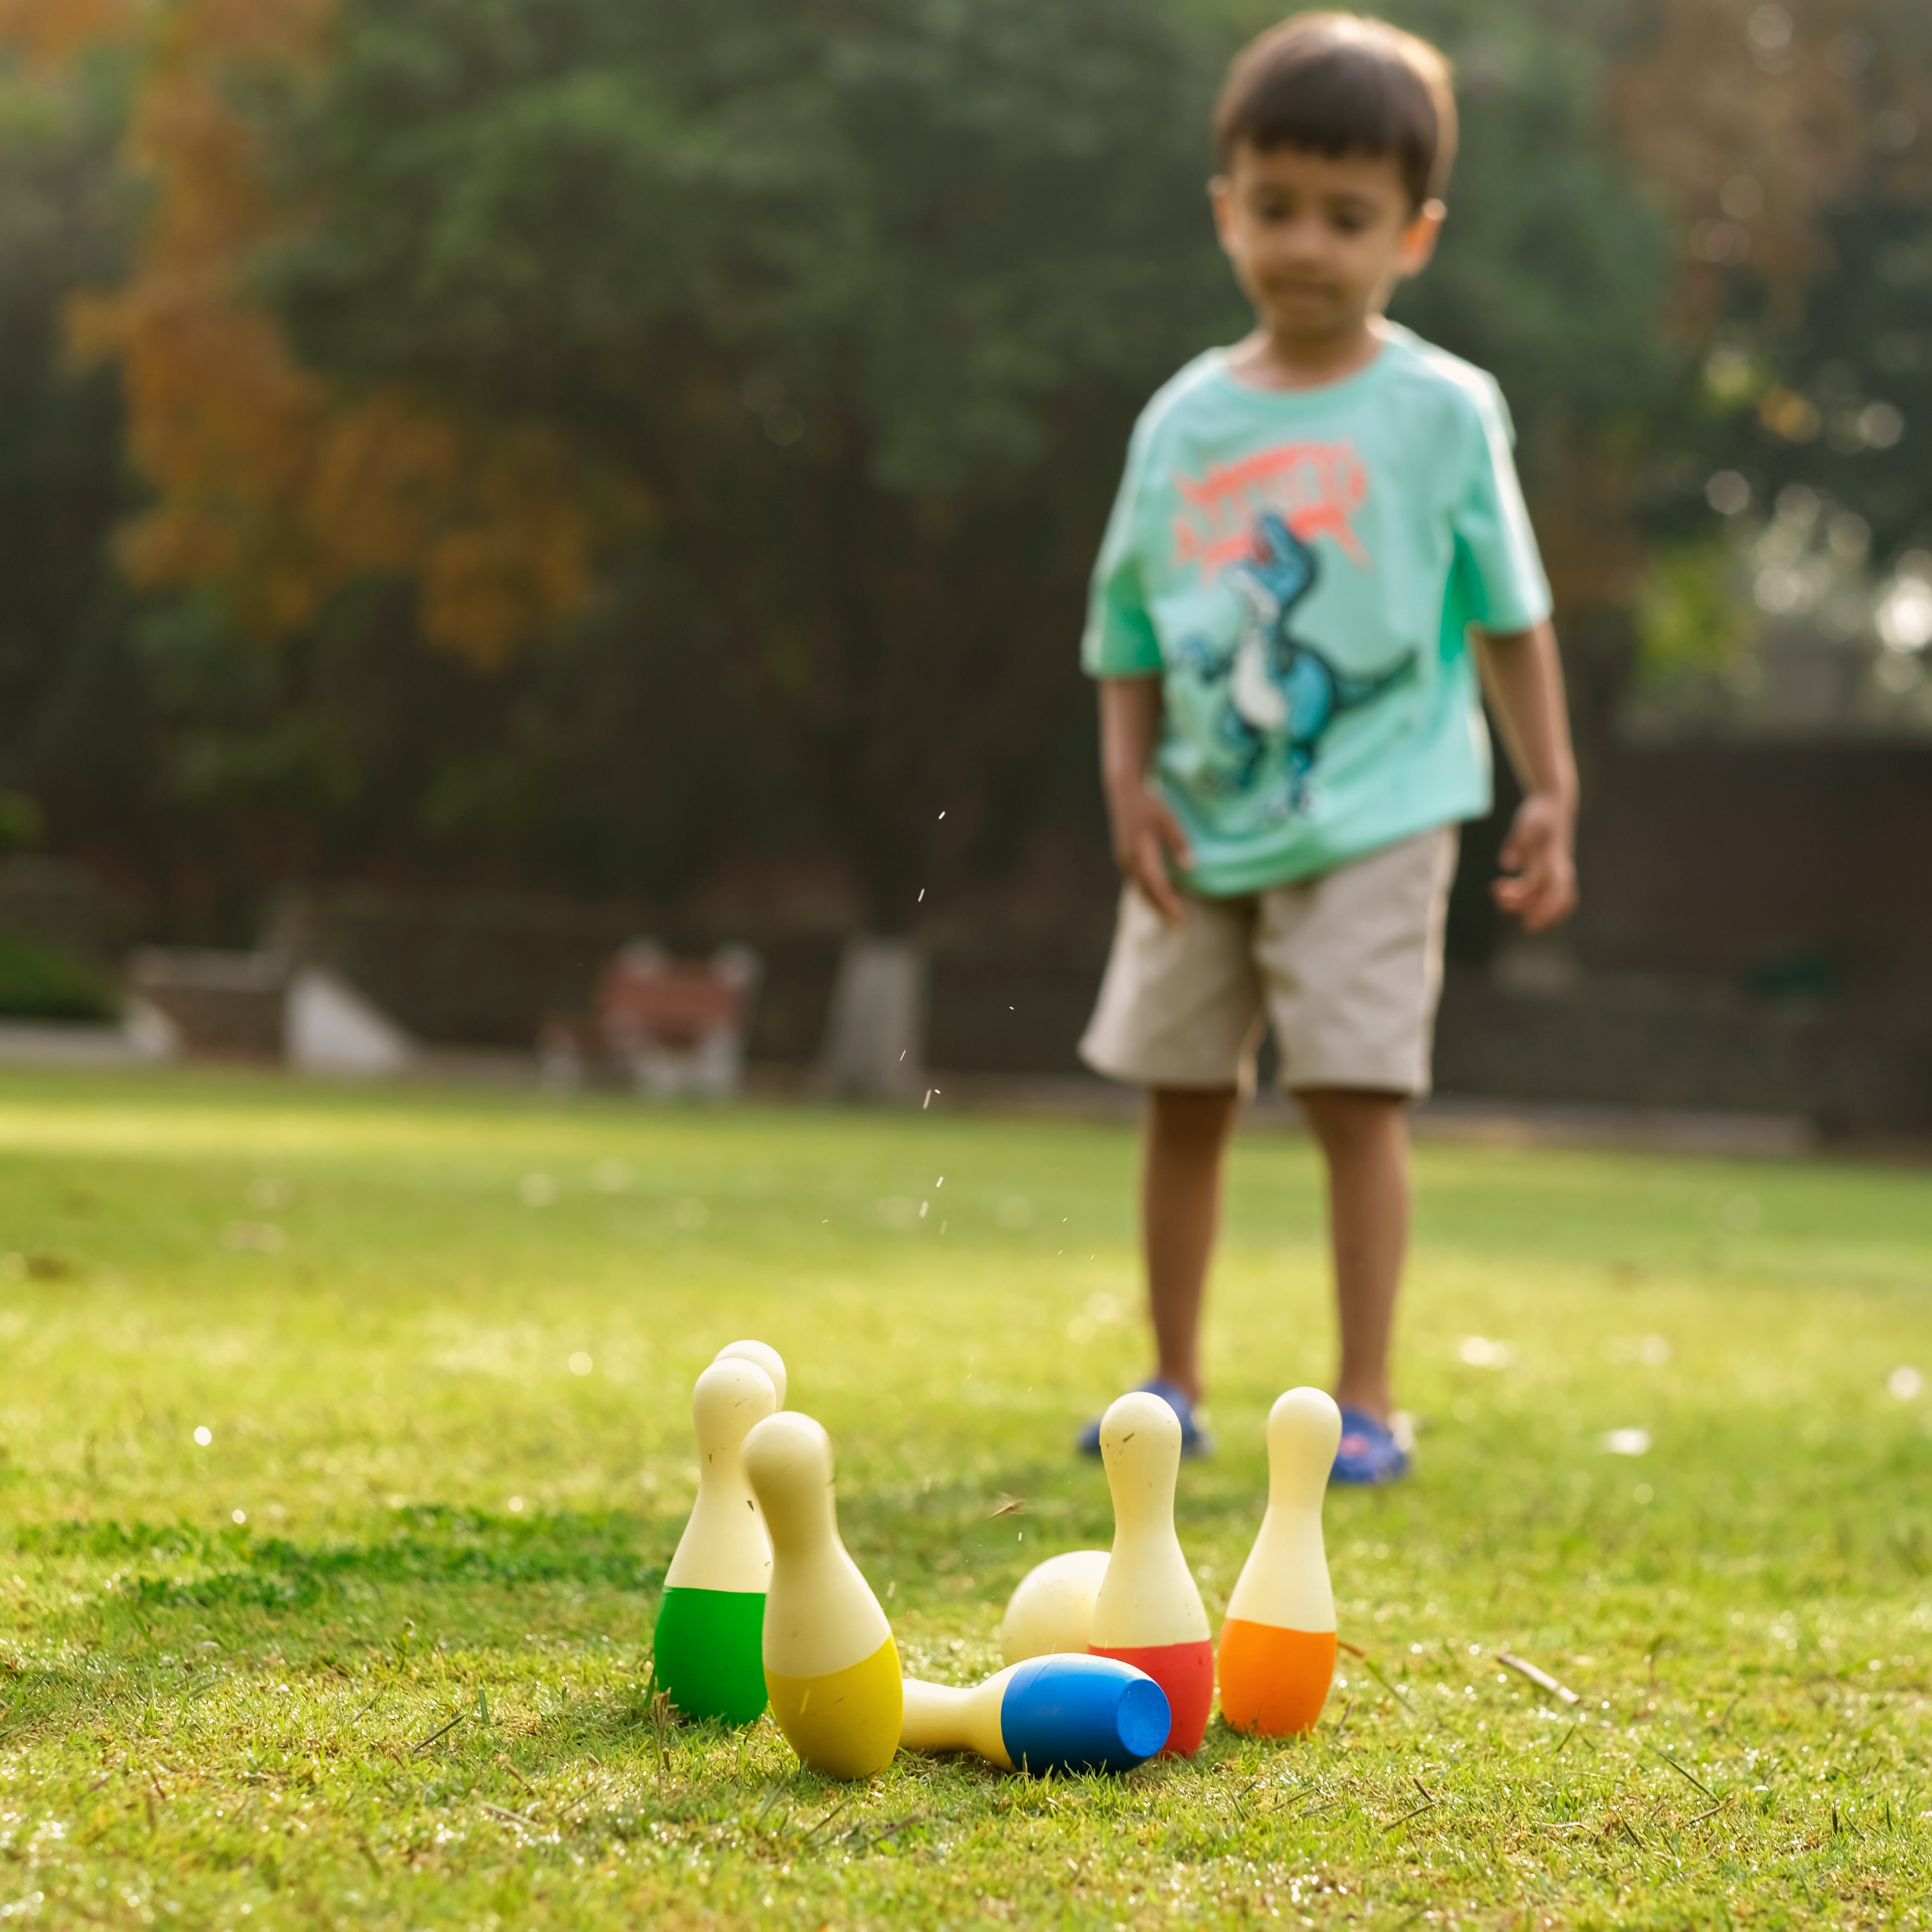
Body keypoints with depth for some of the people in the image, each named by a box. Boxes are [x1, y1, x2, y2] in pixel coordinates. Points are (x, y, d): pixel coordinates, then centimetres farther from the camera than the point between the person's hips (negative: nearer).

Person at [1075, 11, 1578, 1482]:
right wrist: (1130, 780, -2)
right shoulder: (1185, 420, 4)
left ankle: (1366, 1403, 0)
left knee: (1354, 1094, -9)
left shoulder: (1441, 411, -4)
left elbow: (1509, 611, 2)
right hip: (1206, 822, 4)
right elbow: (1131, 626, 9)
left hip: (1372, 817, -4)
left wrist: (1550, 792, 0)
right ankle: (1174, 1385, 24)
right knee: (1183, 1097, 10)